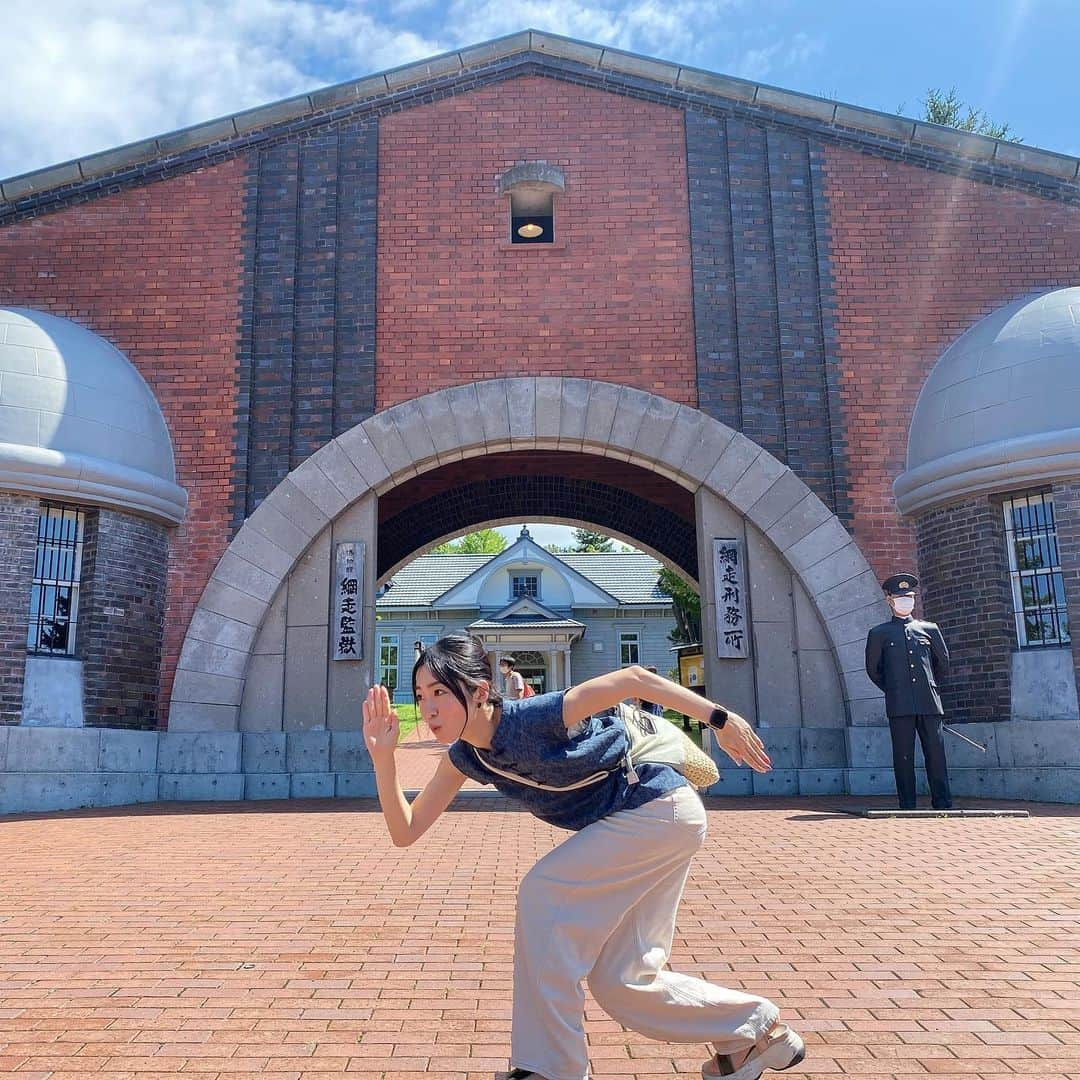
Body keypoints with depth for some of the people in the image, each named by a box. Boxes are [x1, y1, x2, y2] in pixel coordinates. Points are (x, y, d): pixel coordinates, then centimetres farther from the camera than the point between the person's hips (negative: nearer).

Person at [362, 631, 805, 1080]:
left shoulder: (532, 718, -28)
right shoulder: (463, 757, -4)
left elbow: (633, 678, -24)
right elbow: (405, 831, -3)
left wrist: (720, 719, -21)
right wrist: (383, 756, -17)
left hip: (662, 808, -8)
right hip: (624, 823, 9)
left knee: (544, 892, -16)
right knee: (620, 980, 7)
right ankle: (760, 1031, 25)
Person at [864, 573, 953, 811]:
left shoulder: (930, 629, 14)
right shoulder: (879, 634, 8)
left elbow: (943, 662, 24)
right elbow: (873, 669, 15)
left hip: (929, 702, 2)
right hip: (899, 706, -2)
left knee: (936, 755, 1)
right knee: (903, 757, -1)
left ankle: (943, 804, 7)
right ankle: (907, 807, 2)